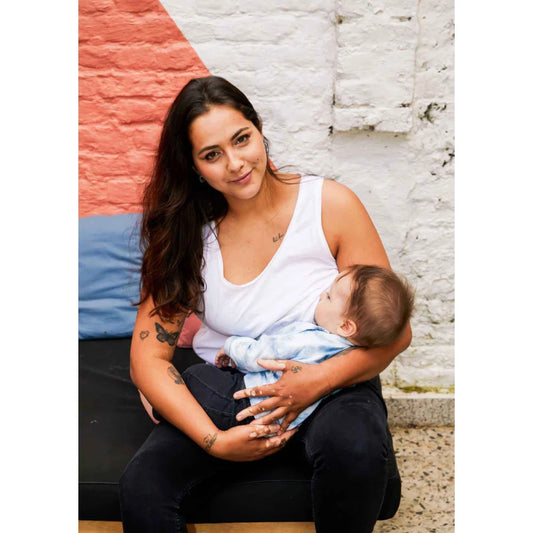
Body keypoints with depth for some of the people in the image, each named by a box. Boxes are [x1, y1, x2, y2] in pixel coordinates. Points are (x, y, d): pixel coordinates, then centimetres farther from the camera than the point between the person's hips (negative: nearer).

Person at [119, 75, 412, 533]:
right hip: (228, 383, 1)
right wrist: (214, 440, -20)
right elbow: (147, 357, -6)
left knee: (356, 451, -34)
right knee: (140, 487, -23)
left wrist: (321, 378, -25)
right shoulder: (189, 234, -1)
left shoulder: (331, 204, -8)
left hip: (331, 380, -1)